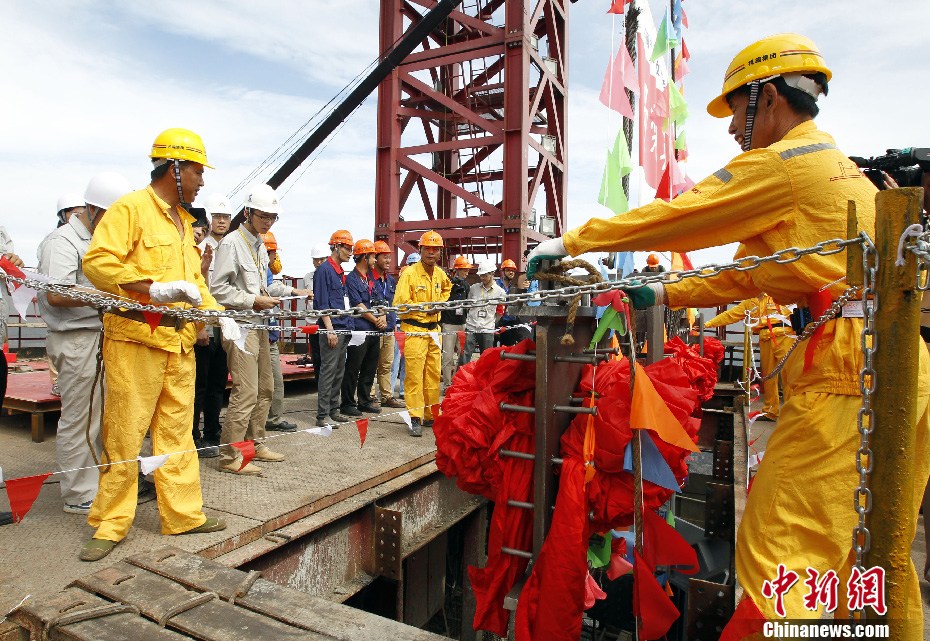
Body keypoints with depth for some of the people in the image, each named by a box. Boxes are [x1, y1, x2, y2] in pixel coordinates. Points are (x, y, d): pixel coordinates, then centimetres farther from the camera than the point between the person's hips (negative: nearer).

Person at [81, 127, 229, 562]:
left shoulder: (183, 221, 19)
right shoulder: (131, 208, -6)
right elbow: (97, 262, -17)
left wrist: (218, 314, 8)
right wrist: (154, 290, -24)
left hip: (179, 342, 8)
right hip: (135, 337, -8)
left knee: (177, 432, 12)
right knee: (125, 435, 0)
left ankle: (184, 514, 22)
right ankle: (111, 524, 15)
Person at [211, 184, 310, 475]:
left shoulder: (260, 246, 16)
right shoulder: (232, 243, -10)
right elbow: (218, 289, -16)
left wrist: (291, 291, 13)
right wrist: (254, 301, -18)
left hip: (259, 325, 9)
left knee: (265, 388, 14)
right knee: (246, 391, -10)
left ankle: (255, 444, 27)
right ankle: (230, 456, 1)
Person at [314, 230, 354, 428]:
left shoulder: (341, 272, 18)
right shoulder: (324, 270, -9)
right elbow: (322, 303, -14)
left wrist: (346, 328, 17)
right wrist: (330, 330, -18)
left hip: (343, 329, 9)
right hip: (331, 329, -9)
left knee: (339, 372, 13)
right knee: (328, 372, -6)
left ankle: (333, 410, 22)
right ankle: (322, 415, 1)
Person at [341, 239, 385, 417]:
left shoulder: (371, 278, 18)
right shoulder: (351, 279, -7)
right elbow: (359, 306, -12)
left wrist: (383, 318, -2)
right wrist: (376, 320, -7)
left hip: (375, 331, 8)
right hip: (359, 330, -8)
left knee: (370, 368, 13)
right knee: (353, 369, -1)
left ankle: (365, 400, 24)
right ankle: (348, 404, 7)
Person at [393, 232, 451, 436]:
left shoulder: (440, 274, 11)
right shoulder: (409, 273, -9)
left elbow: (447, 288, 34)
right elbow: (400, 303, -16)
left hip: (433, 329, 7)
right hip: (414, 330, -7)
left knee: (433, 375, 11)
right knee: (414, 376, -6)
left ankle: (431, 416, 22)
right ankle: (415, 419, 2)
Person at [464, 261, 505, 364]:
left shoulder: (500, 292, 2)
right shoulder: (473, 288, 5)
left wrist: (492, 321, 3)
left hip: (487, 330, 0)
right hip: (471, 328, 1)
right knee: (464, 357, -4)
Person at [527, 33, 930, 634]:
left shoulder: (783, 163, -7)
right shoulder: (839, 166, 23)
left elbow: (669, 216, -5)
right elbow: (754, 274, 23)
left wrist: (570, 242, 5)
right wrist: (665, 294, 23)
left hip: (846, 379, -10)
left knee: (781, 552, -5)